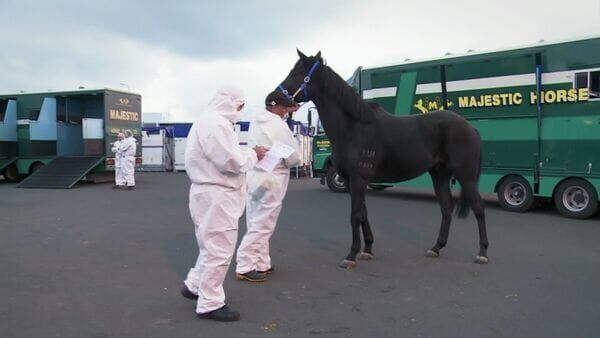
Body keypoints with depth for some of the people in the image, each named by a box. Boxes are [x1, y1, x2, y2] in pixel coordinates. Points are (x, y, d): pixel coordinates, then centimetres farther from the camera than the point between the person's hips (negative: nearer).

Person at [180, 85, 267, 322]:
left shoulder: (210, 122, 16)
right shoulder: (216, 124, -19)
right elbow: (230, 161, -25)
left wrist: (246, 154, 10)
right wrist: (253, 155, -9)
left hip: (212, 193, 11)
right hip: (216, 195, -11)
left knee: (212, 246, 24)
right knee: (219, 250, -1)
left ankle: (194, 285, 36)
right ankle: (209, 305, 11)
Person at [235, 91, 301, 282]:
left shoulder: (256, 121, 7)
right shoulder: (280, 127, -16)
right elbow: (294, 159, -13)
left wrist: (289, 112, 26)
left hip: (254, 177, 9)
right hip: (271, 181, -9)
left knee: (257, 224, 14)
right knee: (261, 226, -1)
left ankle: (261, 264, 25)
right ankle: (244, 268, 5)